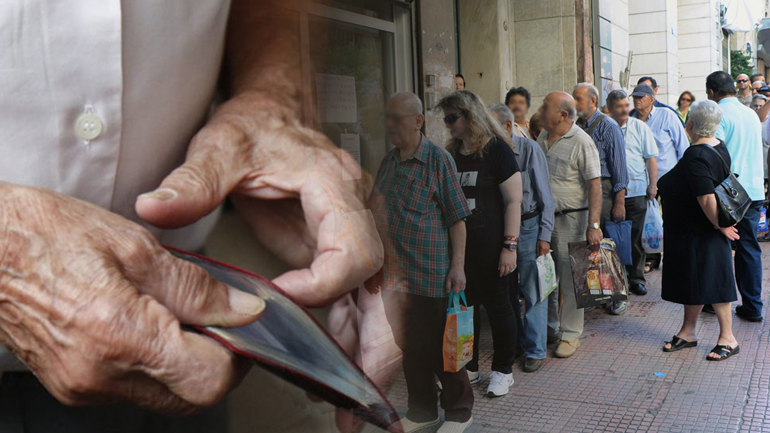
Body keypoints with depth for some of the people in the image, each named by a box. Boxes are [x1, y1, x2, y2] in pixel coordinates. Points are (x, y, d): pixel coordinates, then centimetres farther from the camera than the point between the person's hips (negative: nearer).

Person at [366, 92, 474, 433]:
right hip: (397, 273, 6)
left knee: (440, 346, 6)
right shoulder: (389, 162, 10)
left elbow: (457, 217, -9)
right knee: (411, 347, 14)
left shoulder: (438, 159, -8)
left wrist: (458, 266, -13)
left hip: (432, 272, -6)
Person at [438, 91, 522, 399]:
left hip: (489, 245, -6)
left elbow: (513, 201, -10)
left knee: (496, 304, 4)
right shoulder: (450, 154, 12)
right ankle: (468, 366, 25)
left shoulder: (496, 150, -7)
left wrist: (510, 246, -16)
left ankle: (503, 370, 19)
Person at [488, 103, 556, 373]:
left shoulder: (529, 149, -8)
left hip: (527, 226, -4)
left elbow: (545, 196, -6)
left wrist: (544, 235, -10)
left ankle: (535, 350, 11)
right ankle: (515, 342, 29)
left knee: (533, 293, 0)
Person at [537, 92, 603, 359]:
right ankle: (549, 328, 28)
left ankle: (571, 334, 13)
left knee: (570, 279, 1)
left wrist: (593, 224, -21)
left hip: (571, 218, -7)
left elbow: (594, 185, -15)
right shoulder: (543, 137, 9)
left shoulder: (581, 142, -13)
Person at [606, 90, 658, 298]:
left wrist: (652, 184, 1)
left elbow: (651, 158, 8)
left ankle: (637, 278, 14)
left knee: (636, 237, 3)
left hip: (636, 190, 0)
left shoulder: (640, 127, 6)